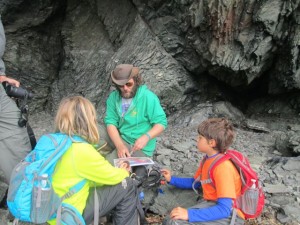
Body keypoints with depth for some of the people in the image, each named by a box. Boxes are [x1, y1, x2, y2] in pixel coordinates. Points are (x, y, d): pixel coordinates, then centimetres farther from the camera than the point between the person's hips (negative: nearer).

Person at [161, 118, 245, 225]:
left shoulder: (223, 166, -22)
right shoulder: (209, 158, 5)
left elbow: (224, 209, -28)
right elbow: (195, 183, 22)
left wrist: (189, 214, -32)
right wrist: (171, 179, 13)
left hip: (229, 215, -7)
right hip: (211, 205, 7)